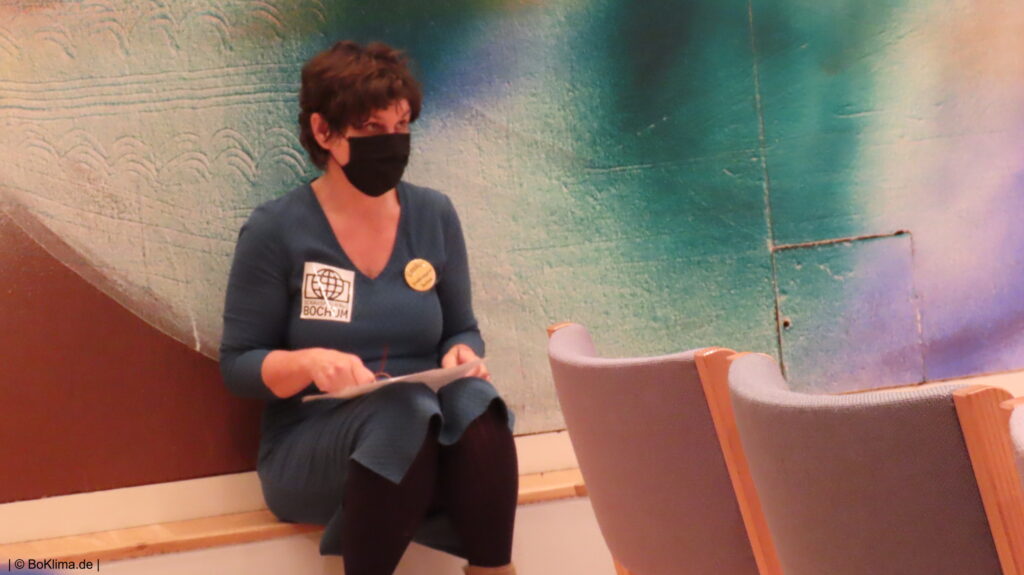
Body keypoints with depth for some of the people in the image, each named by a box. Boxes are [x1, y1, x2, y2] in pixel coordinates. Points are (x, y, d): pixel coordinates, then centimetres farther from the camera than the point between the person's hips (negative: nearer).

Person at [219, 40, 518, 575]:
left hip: (425, 437, 3)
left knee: (473, 401, -32)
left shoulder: (434, 216, 6)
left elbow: (462, 331, 14)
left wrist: (462, 354, -10)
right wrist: (310, 363, -22)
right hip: (311, 447, -3)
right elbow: (237, 366, -2)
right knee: (403, 413, -36)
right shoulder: (275, 231, -5)